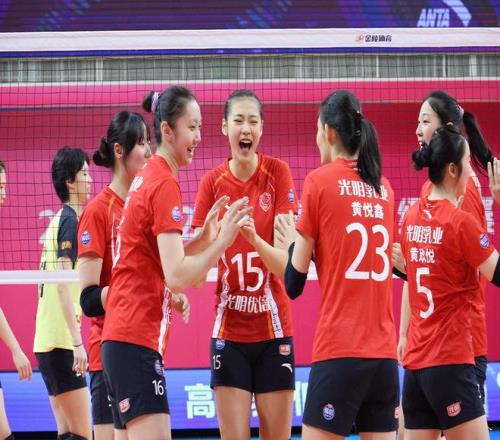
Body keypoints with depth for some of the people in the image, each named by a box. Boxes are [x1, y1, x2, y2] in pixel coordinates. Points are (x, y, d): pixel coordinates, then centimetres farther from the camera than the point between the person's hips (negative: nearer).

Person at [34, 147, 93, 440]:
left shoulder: (61, 218, 17)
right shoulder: (70, 220, -9)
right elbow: (63, 284, -17)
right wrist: (77, 342, -20)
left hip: (49, 341, 9)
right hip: (61, 341, -9)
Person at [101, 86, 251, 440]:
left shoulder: (147, 178, 15)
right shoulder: (165, 185, -12)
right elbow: (177, 276, -19)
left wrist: (204, 238, 7)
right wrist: (222, 241, -16)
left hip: (121, 339, 10)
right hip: (137, 342, -10)